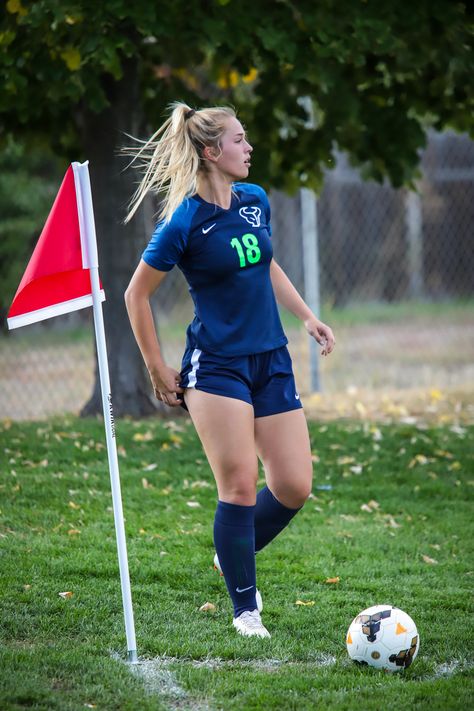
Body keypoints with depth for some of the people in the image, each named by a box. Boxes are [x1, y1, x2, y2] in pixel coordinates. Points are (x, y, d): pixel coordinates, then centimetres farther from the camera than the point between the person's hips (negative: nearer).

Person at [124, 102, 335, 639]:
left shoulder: (255, 200, 7)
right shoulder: (185, 221, -12)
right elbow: (136, 294, -5)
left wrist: (307, 317, 18)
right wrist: (158, 371, -3)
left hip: (271, 360, 6)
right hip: (216, 365, -6)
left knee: (294, 488, 1)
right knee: (239, 487, -10)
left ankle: (233, 554, 27)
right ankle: (245, 608, 5)